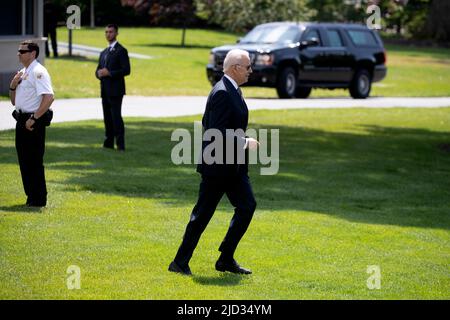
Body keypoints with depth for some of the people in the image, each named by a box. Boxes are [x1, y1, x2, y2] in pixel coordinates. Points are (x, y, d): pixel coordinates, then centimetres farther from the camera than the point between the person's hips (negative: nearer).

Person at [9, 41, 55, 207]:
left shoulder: (38, 72, -12)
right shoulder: (22, 73, 17)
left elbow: (49, 97, -25)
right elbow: (14, 101, 23)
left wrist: (34, 118, -24)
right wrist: (13, 86, 3)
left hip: (34, 123, -9)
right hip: (22, 121, 9)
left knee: (34, 161, -6)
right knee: (24, 160, 12)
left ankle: (39, 199, -1)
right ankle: (31, 196, 20)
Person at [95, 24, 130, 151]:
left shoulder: (121, 51, -5)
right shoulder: (104, 53, 20)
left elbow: (126, 70, -13)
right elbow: (98, 70, 22)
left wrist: (109, 73, -18)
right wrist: (99, 73, -3)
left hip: (115, 90, -8)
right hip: (105, 90, 8)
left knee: (116, 116, -11)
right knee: (107, 117, 8)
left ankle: (120, 144, -10)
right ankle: (109, 143, 12)